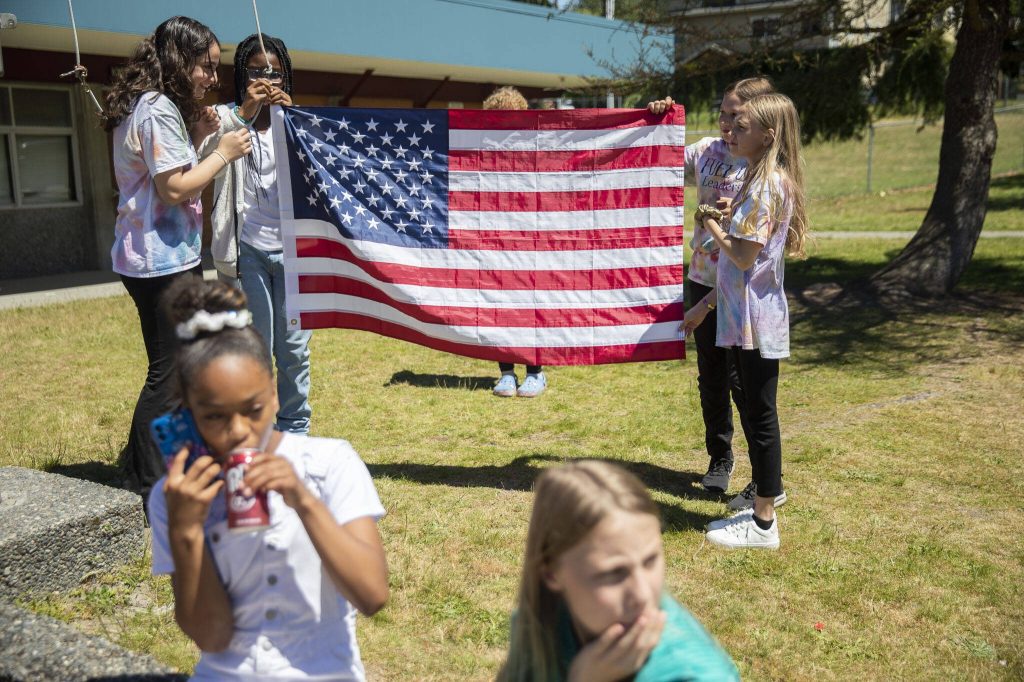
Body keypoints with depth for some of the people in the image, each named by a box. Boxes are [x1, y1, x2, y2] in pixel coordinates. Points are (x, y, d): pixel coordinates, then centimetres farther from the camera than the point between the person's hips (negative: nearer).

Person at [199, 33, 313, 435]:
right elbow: (202, 152, -14)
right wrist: (243, 112, -22)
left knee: (294, 348, 5)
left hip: (292, 249, 2)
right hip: (247, 250, -1)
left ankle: (295, 430, 19)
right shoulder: (226, 118, 5)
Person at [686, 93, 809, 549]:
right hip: (745, 317, 10)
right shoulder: (764, 180, 15)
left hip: (755, 321, -10)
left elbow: (745, 255, -22)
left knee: (760, 415, -2)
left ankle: (763, 525, 9)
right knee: (757, 413, 16)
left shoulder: (767, 185, -16)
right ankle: (762, 505, 28)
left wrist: (713, 227, -5)